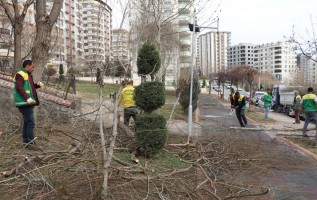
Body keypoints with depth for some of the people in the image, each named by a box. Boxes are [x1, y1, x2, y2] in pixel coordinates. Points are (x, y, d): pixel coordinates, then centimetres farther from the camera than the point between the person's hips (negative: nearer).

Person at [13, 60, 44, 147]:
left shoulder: (28, 75, 19)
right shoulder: (20, 74, -11)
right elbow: (19, 87, -22)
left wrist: (38, 84, 5)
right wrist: (27, 98, -31)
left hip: (28, 103, 10)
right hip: (24, 103, -10)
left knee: (27, 122, 13)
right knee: (30, 122, -12)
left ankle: (26, 142, 20)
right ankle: (30, 142, -10)